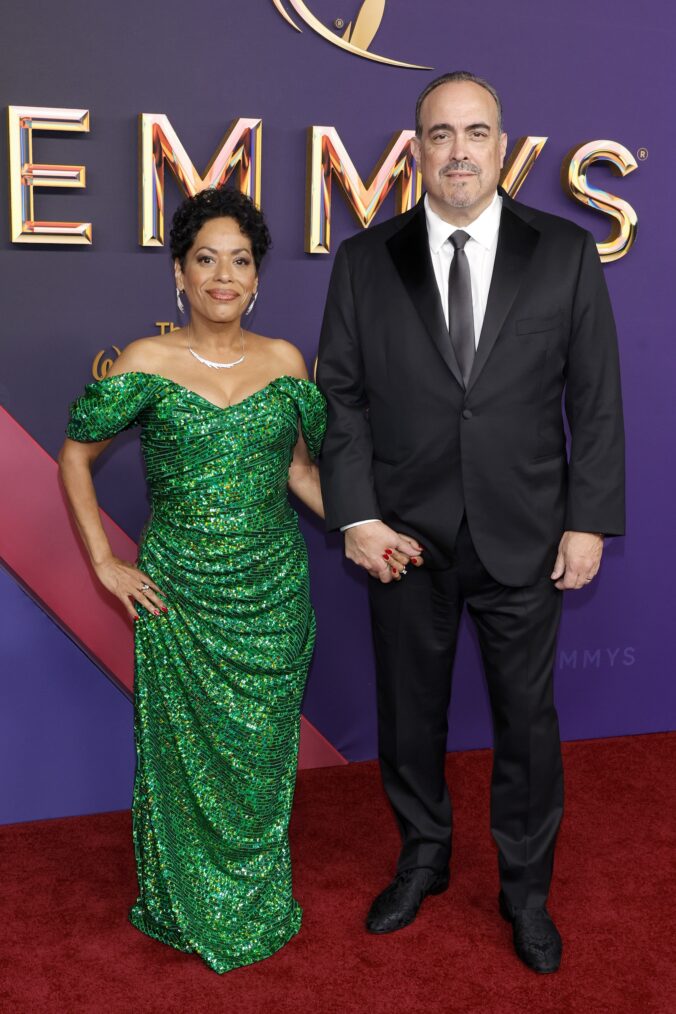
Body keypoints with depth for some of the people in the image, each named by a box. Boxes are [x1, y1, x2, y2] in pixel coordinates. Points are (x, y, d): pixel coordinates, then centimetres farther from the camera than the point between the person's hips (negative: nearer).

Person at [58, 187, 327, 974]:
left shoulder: (285, 362, 1)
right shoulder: (146, 364, -7)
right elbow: (76, 456, 3)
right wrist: (104, 562, -2)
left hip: (273, 591, 2)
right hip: (178, 593, -2)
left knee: (260, 749, 12)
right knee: (186, 750, 9)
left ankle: (257, 900, 35)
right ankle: (190, 908, 32)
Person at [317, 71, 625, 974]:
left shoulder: (566, 254, -1)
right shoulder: (366, 261, 0)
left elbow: (595, 399, -1)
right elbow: (341, 395, 1)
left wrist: (590, 521, -5)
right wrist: (356, 515, -7)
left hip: (525, 537, 0)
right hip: (406, 536, 1)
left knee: (527, 720, 11)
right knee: (410, 712, 15)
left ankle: (525, 887, 33)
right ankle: (423, 859, 40)